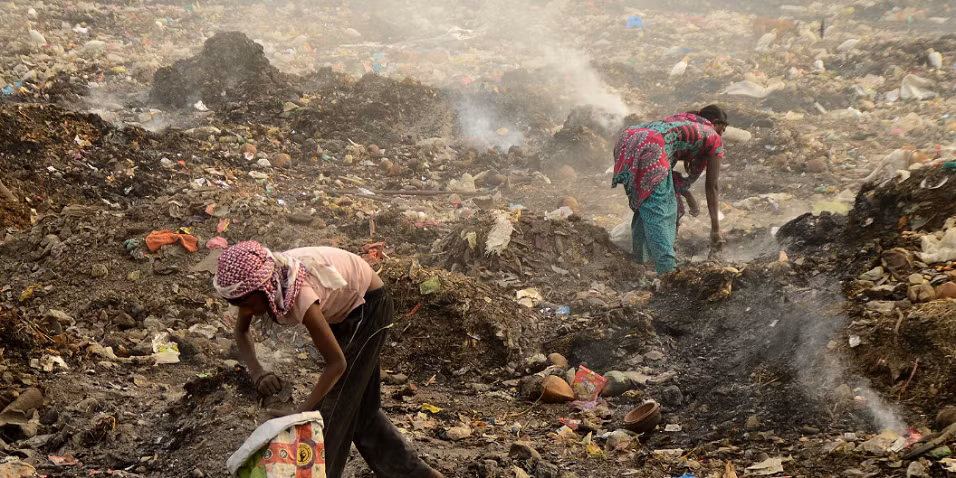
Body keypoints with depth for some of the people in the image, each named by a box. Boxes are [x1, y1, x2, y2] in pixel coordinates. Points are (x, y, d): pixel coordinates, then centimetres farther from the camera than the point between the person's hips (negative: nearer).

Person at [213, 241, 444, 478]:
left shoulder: (299, 296, -41)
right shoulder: (255, 284, -21)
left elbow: (337, 363, -34)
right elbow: (241, 332, -5)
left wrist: (300, 413, -38)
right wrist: (256, 372, -25)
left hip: (369, 305, -8)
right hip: (344, 308, 8)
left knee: (335, 402, -9)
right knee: (359, 404, 14)